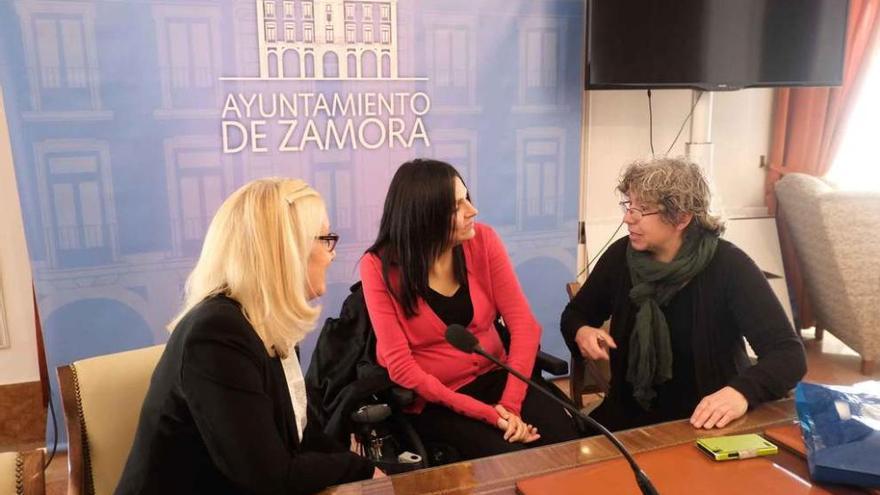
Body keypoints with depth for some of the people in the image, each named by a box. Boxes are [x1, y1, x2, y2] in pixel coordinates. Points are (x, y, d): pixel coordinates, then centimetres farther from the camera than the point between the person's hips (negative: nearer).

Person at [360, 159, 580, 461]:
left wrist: (511, 404, -19)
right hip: (433, 399, -3)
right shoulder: (379, 267, -15)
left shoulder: (482, 240, -7)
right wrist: (485, 412, -21)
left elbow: (523, 323, -8)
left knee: (567, 445, -17)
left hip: (494, 377, 3)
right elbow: (401, 365, -17)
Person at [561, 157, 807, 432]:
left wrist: (742, 392, -38)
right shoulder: (621, 255, -4)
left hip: (708, 423, -3)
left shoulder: (728, 267, -14)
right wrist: (582, 332, -13)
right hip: (631, 415, 3)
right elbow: (576, 314, 11)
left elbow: (789, 353, -19)